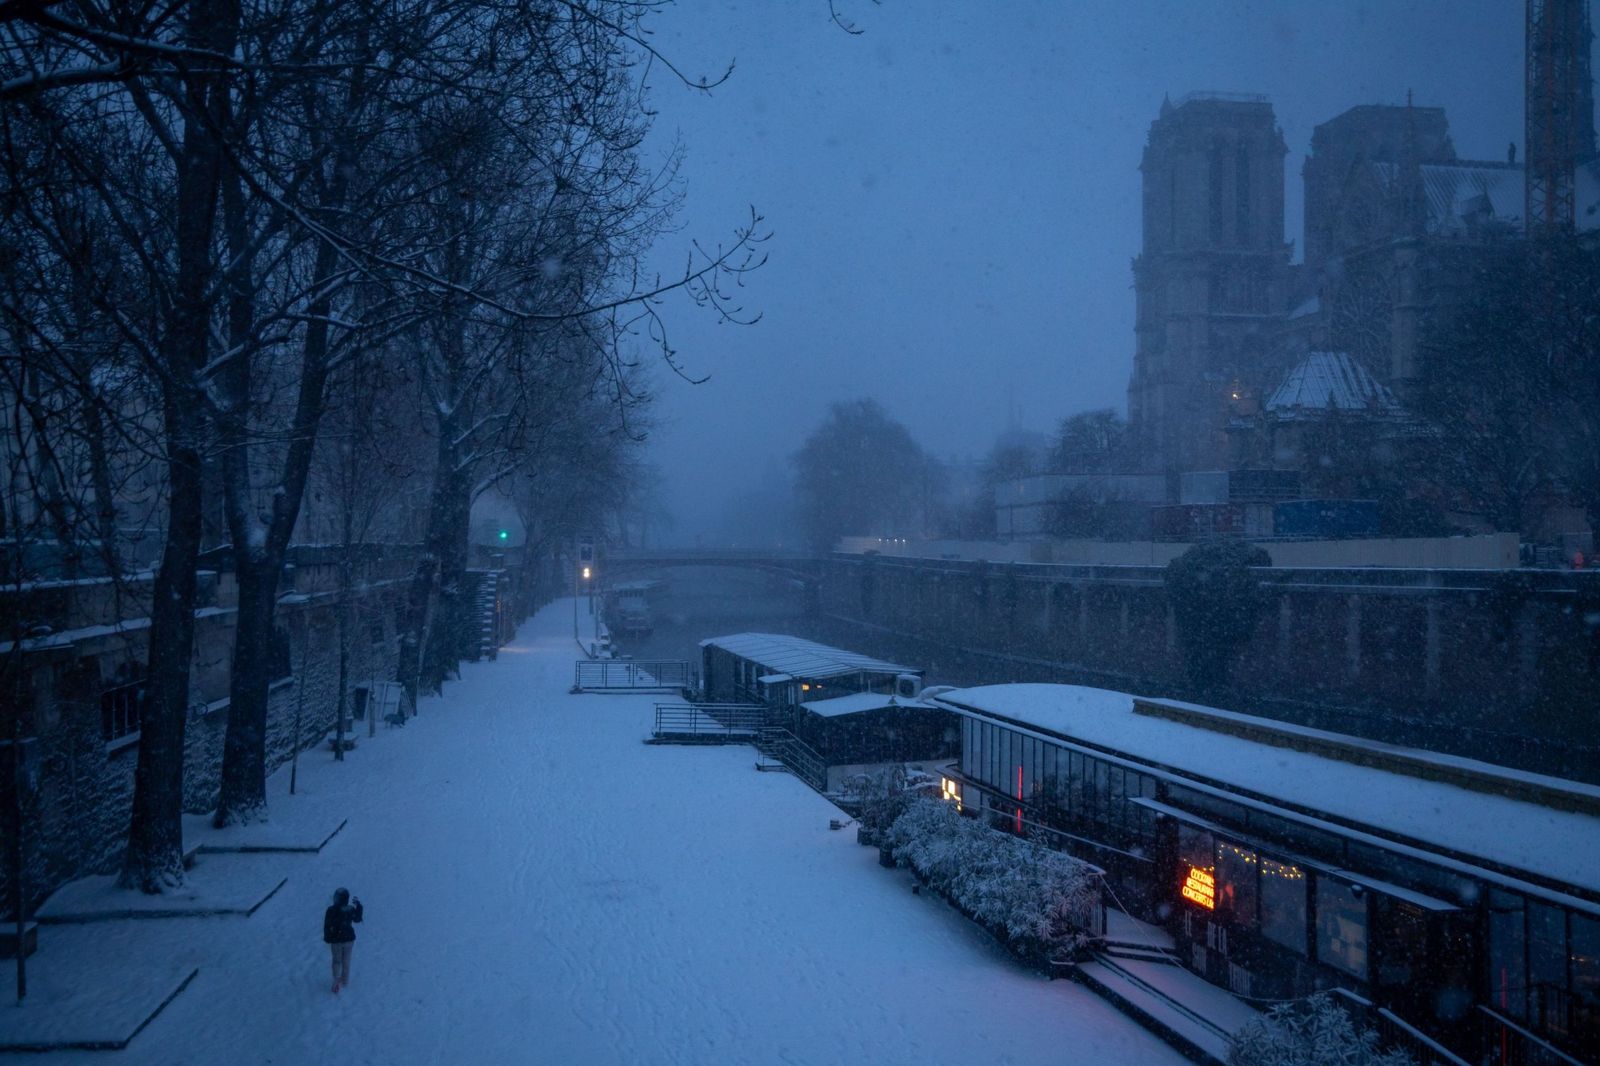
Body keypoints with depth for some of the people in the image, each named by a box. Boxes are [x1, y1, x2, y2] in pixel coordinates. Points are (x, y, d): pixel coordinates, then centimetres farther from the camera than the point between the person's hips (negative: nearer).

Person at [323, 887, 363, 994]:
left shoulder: (331, 911, -22)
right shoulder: (351, 909, -15)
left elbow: (327, 926, -13)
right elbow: (357, 919, 5)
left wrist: (327, 938, 2)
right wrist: (358, 906, 13)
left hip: (336, 940, -2)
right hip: (349, 939, 2)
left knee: (337, 961, 17)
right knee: (346, 960, 20)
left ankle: (337, 982, 6)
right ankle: (345, 981, 35)